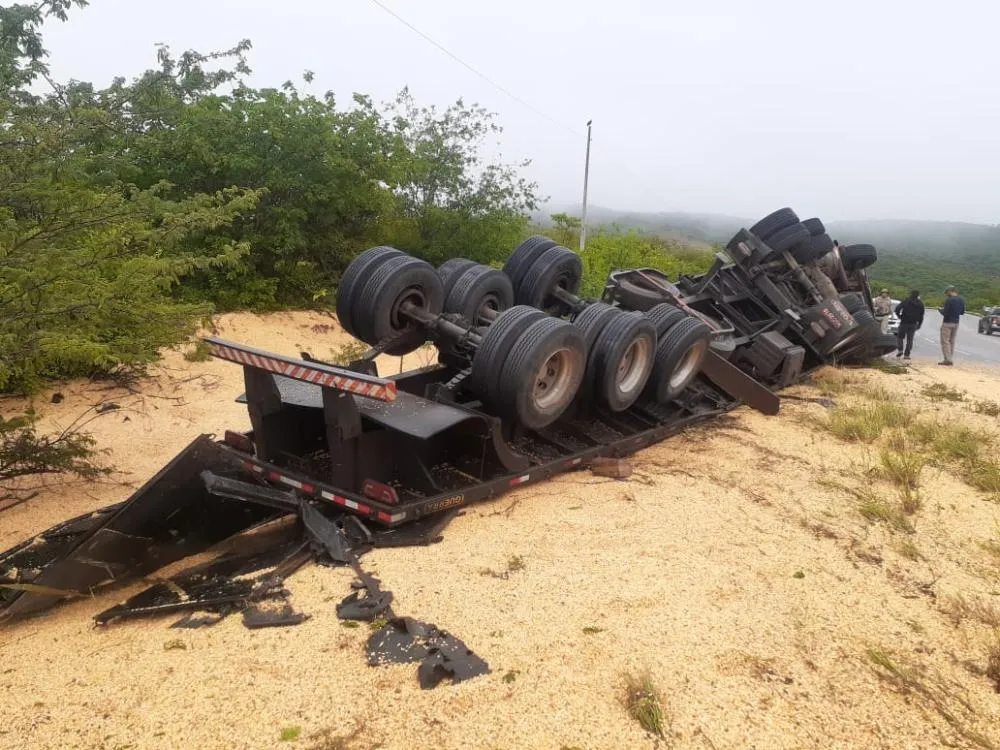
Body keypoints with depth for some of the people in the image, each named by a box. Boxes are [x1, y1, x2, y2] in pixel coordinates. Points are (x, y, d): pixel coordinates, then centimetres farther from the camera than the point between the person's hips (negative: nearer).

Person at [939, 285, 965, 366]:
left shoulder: (949, 300, -18)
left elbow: (944, 313, -19)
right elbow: (962, 312, 14)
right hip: (956, 323, 7)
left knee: (945, 341, -3)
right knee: (952, 341, 13)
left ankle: (947, 359, -8)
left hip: (947, 323, -7)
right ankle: (950, 359, 14)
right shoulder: (962, 300, 6)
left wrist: (940, 310, 1)